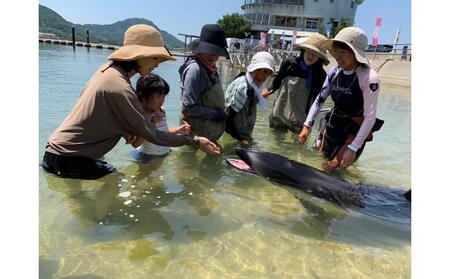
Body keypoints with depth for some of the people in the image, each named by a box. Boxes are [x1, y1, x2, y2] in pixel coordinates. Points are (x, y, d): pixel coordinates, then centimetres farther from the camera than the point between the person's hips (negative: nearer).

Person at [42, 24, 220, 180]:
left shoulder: (109, 69, 1)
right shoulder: (120, 88, -26)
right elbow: (150, 134, -22)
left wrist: (128, 133, -8)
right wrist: (193, 140, -17)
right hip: (69, 160, -8)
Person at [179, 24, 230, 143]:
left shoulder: (209, 67, 4)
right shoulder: (195, 69, -22)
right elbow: (188, 107, -25)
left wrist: (221, 113, 2)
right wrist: (215, 114, -18)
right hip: (200, 134, -9)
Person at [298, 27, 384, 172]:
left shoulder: (369, 78, -24)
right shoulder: (335, 72, -7)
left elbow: (370, 117, -24)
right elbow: (319, 99, 0)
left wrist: (353, 148, -27)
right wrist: (307, 125, -10)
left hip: (356, 128, -5)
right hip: (334, 124, 5)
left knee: (334, 167, -3)